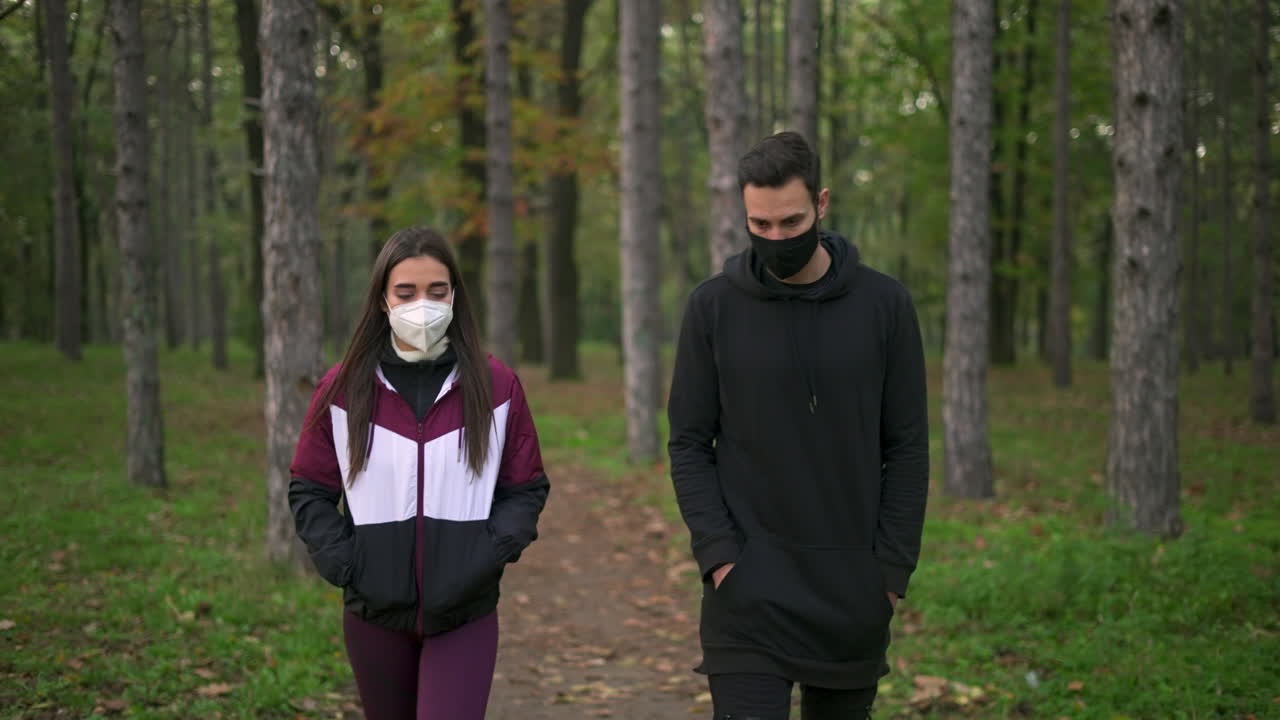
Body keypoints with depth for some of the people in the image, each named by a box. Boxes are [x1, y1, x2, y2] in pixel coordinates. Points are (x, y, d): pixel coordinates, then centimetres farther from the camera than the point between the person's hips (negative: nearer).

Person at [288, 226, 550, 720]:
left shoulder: (495, 387, -3)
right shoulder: (344, 389, -2)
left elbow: (527, 490, 3)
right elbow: (309, 492, 4)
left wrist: (487, 556, -12)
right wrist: (344, 564, -9)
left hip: (466, 614, -2)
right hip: (376, 612, 2)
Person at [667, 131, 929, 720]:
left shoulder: (884, 305, 0)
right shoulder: (713, 307, -1)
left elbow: (907, 446, 2)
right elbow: (689, 444, 1)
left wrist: (893, 567, -4)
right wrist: (718, 554, -10)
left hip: (852, 593, 2)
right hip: (748, 591, -1)